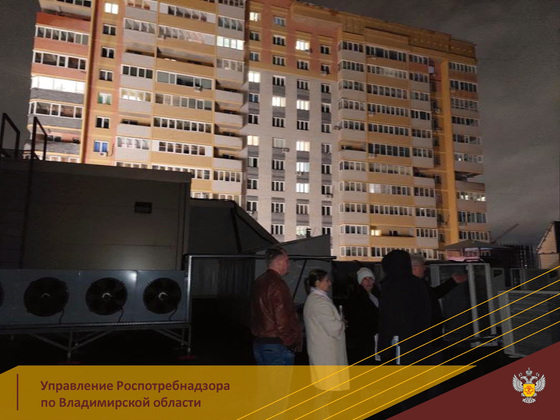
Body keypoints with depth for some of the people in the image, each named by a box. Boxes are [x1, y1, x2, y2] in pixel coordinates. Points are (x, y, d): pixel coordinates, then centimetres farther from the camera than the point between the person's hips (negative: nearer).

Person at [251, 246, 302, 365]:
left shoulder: (259, 282, 12)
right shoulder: (277, 284, -18)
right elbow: (282, 319, -23)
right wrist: (291, 344, -11)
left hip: (258, 343, 9)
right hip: (277, 346, -9)